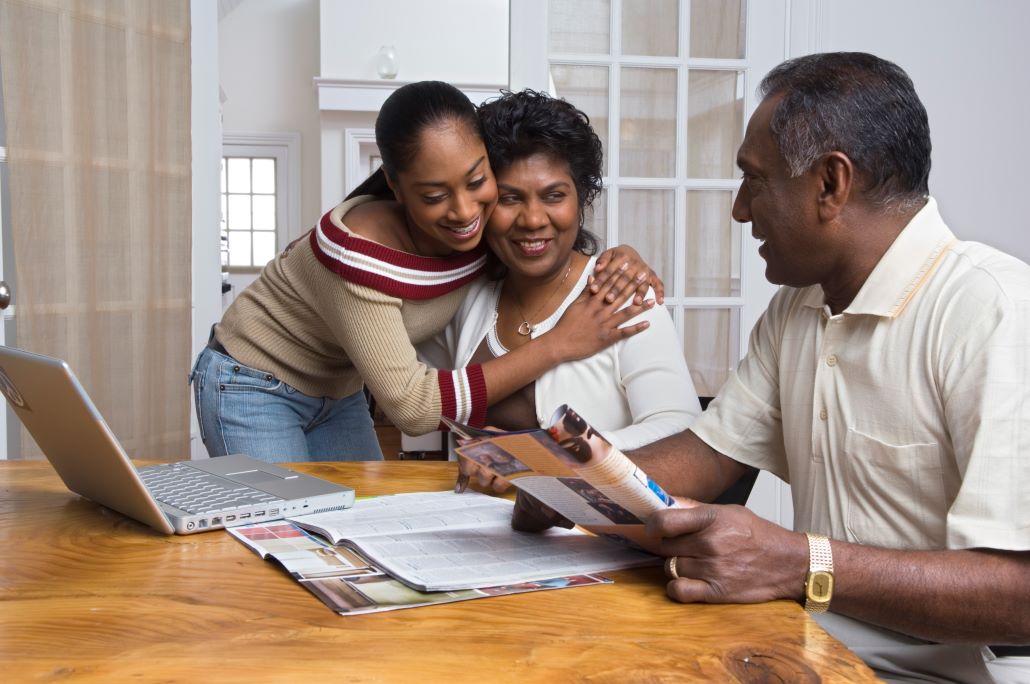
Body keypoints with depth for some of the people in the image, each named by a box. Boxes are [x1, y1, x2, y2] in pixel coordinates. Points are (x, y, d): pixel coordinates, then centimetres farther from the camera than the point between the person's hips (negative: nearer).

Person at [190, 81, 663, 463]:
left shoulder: (483, 221, -19)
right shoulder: (361, 247, -36)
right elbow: (412, 406, -36)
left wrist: (619, 259, -22)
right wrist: (558, 344, -36)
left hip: (339, 393, 6)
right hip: (253, 389, -5)